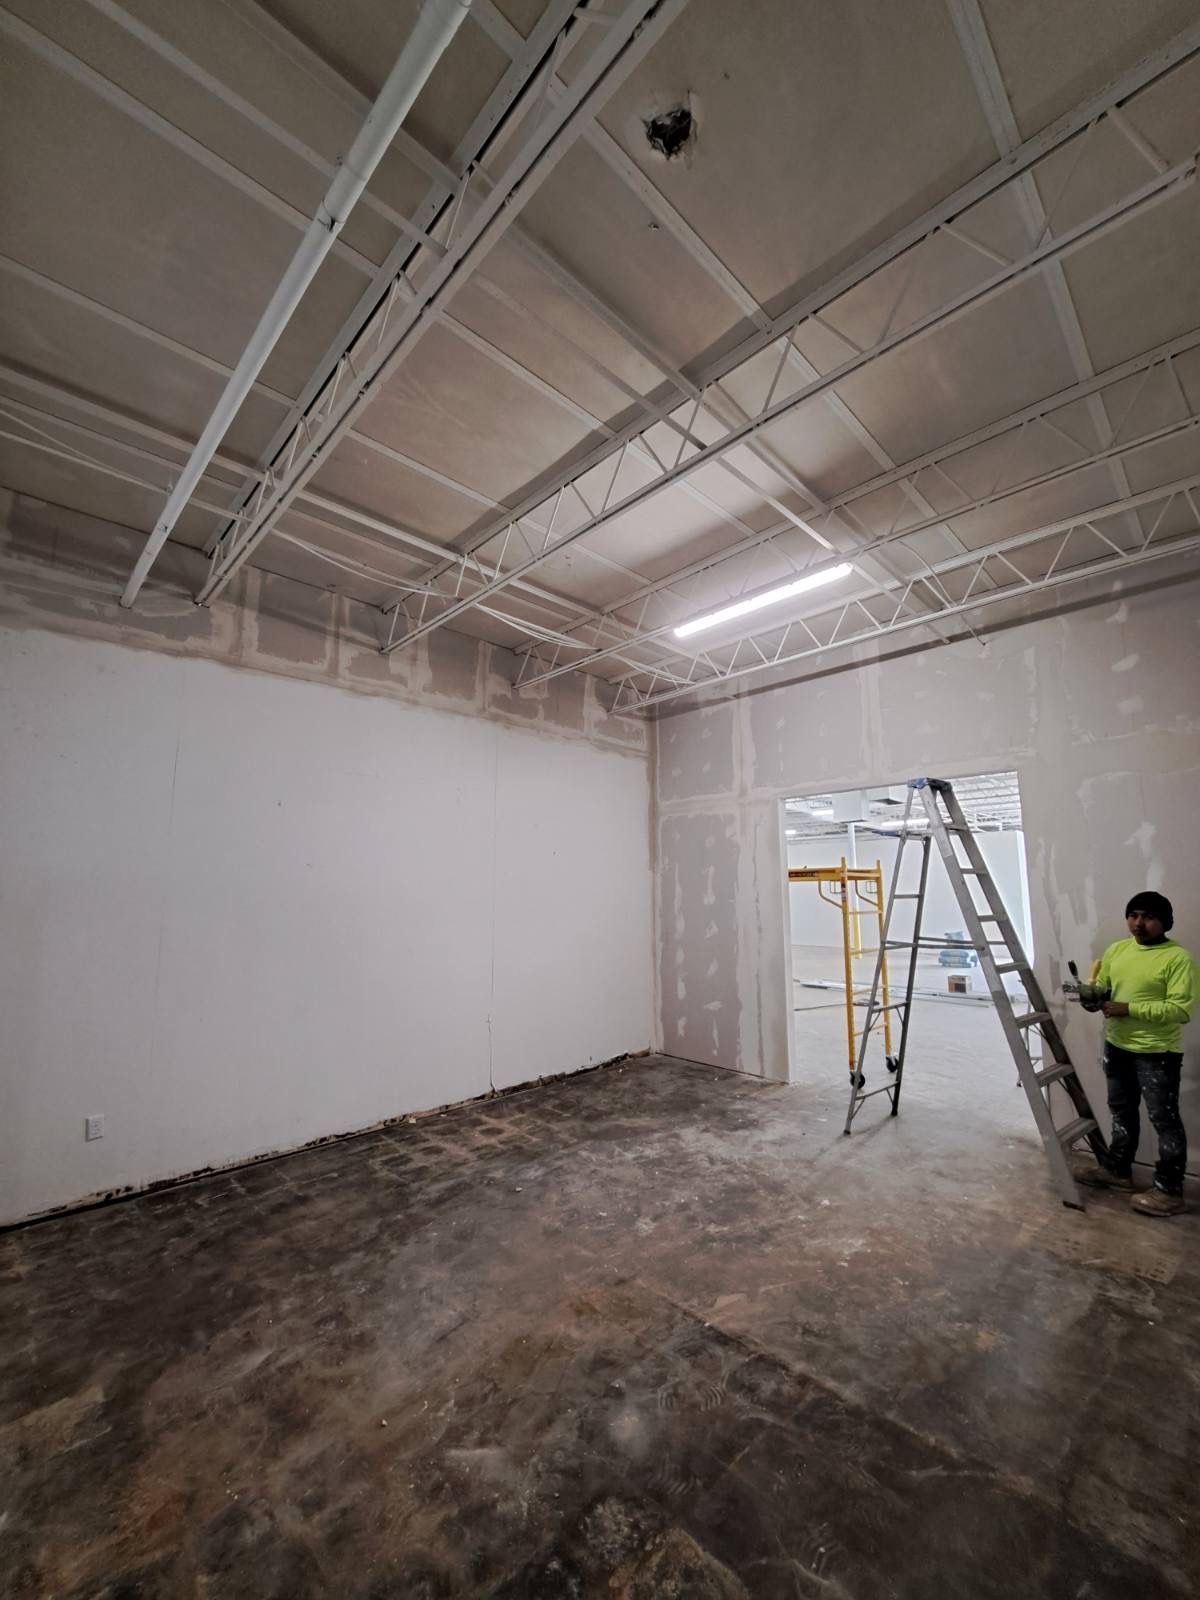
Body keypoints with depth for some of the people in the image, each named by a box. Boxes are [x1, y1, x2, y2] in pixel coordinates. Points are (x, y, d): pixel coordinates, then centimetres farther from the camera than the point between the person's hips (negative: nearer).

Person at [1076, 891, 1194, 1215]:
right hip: (1117, 1046, 7)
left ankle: (1169, 1190, 20)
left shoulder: (1178, 958, -15)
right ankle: (1118, 1169, 34)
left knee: (1164, 1120, 5)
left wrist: (1129, 1009, -24)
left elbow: (1181, 1009, -20)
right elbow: (1100, 987, 11)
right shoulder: (1116, 950, 4)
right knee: (1121, 1111, 19)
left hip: (1157, 1053, -6)